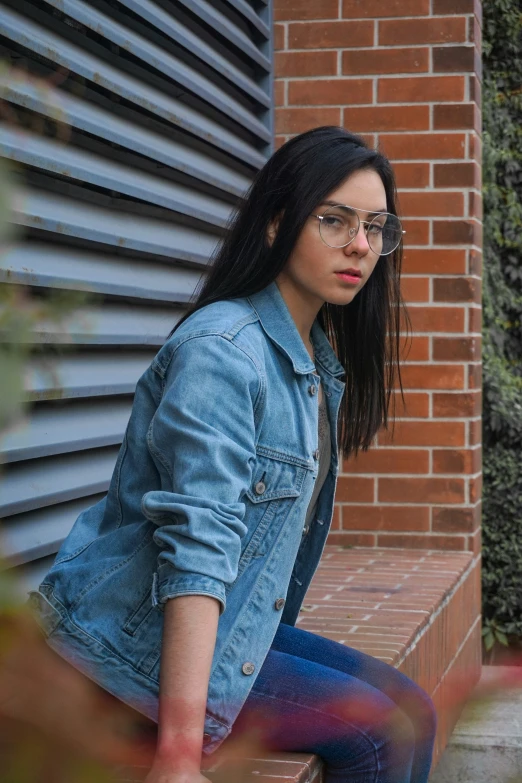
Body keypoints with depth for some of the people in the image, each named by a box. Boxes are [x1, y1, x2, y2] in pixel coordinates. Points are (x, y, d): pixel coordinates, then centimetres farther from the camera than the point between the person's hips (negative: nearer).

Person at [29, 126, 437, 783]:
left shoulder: (321, 359, 8)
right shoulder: (220, 349, -22)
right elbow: (198, 543, -31)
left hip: (236, 625, 9)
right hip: (135, 641, -9)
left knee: (410, 711, 4)